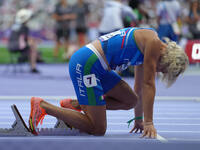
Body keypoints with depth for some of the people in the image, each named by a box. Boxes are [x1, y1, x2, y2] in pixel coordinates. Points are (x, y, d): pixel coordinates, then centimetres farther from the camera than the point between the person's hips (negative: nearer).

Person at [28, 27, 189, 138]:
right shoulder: (153, 42, -9)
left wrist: (139, 119, 36)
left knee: (130, 100, 15)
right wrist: (149, 122, -8)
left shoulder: (146, 48, 20)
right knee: (97, 129, -8)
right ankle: (43, 106, -9)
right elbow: (149, 85, -10)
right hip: (86, 64, -10)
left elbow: (140, 88, 30)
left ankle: (74, 105, 13)